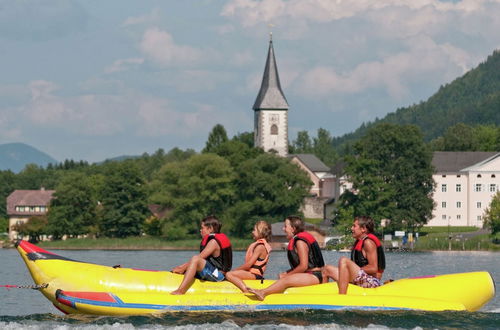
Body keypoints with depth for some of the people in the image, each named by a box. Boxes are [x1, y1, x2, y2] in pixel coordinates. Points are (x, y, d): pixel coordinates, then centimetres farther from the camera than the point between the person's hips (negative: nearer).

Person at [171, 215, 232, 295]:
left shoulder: (213, 242, -11)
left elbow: (199, 258, -17)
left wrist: (183, 268, -13)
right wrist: (182, 267, 10)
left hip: (217, 274, -11)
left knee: (195, 259, -30)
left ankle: (180, 291, -42)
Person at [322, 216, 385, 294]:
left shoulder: (368, 242, -11)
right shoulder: (359, 242, 20)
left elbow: (373, 268, -18)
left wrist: (356, 269, -13)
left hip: (372, 281, -11)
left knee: (344, 261, -29)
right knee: (327, 269, 11)